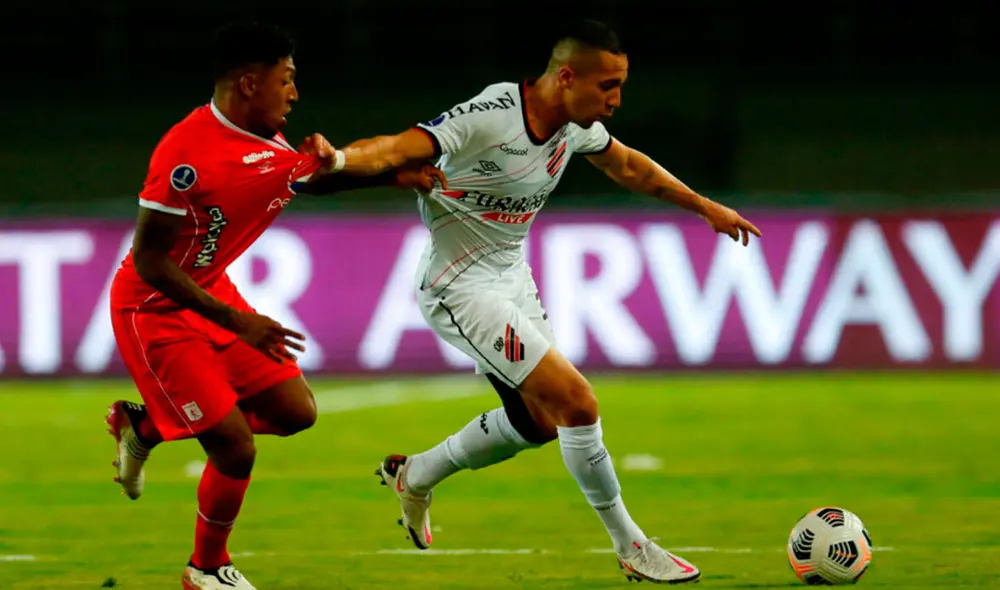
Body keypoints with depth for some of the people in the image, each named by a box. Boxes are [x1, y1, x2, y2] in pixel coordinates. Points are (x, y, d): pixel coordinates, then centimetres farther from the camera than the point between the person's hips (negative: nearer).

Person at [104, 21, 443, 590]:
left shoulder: (272, 147, -1)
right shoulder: (187, 153, -28)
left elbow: (312, 177, 22)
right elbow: (149, 262, -26)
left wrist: (395, 177, 7)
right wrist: (235, 322, -28)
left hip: (213, 293, 9)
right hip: (155, 310, -9)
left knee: (295, 412, 7)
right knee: (236, 450, -9)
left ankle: (145, 426, 23)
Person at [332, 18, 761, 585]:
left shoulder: (576, 125, -3)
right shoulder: (489, 118, -28)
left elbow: (628, 165, 18)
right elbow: (396, 150, -37)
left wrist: (706, 207, 25)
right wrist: (335, 160, -57)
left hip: (513, 277, 9)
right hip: (463, 288, -9)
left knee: (539, 420, 19)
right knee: (577, 404, -15)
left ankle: (415, 476, 38)